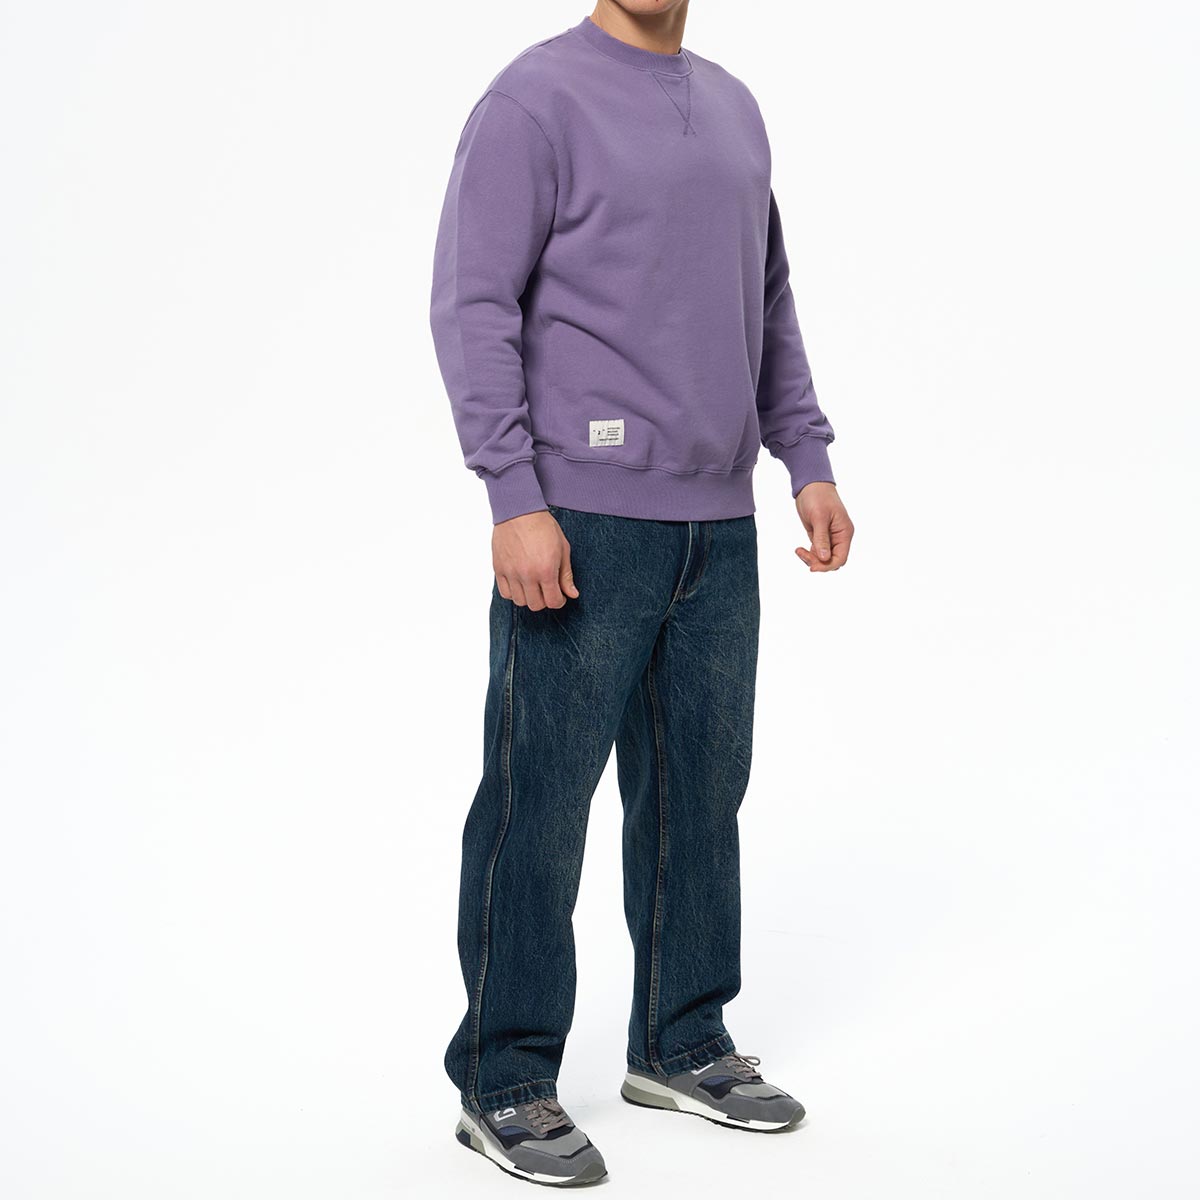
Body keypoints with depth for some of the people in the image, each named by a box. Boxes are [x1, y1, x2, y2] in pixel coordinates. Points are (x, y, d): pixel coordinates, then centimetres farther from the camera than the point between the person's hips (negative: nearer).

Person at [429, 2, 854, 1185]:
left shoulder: (735, 108, 16)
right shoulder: (534, 100, -6)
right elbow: (472, 307, -12)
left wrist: (809, 461, 13)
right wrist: (515, 500, -19)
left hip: (719, 523, 7)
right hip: (581, 523, -7)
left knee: (700, 789, 13)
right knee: (540, 802, 0)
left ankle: (682, 1042, 29)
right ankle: (504, 1080, 13)